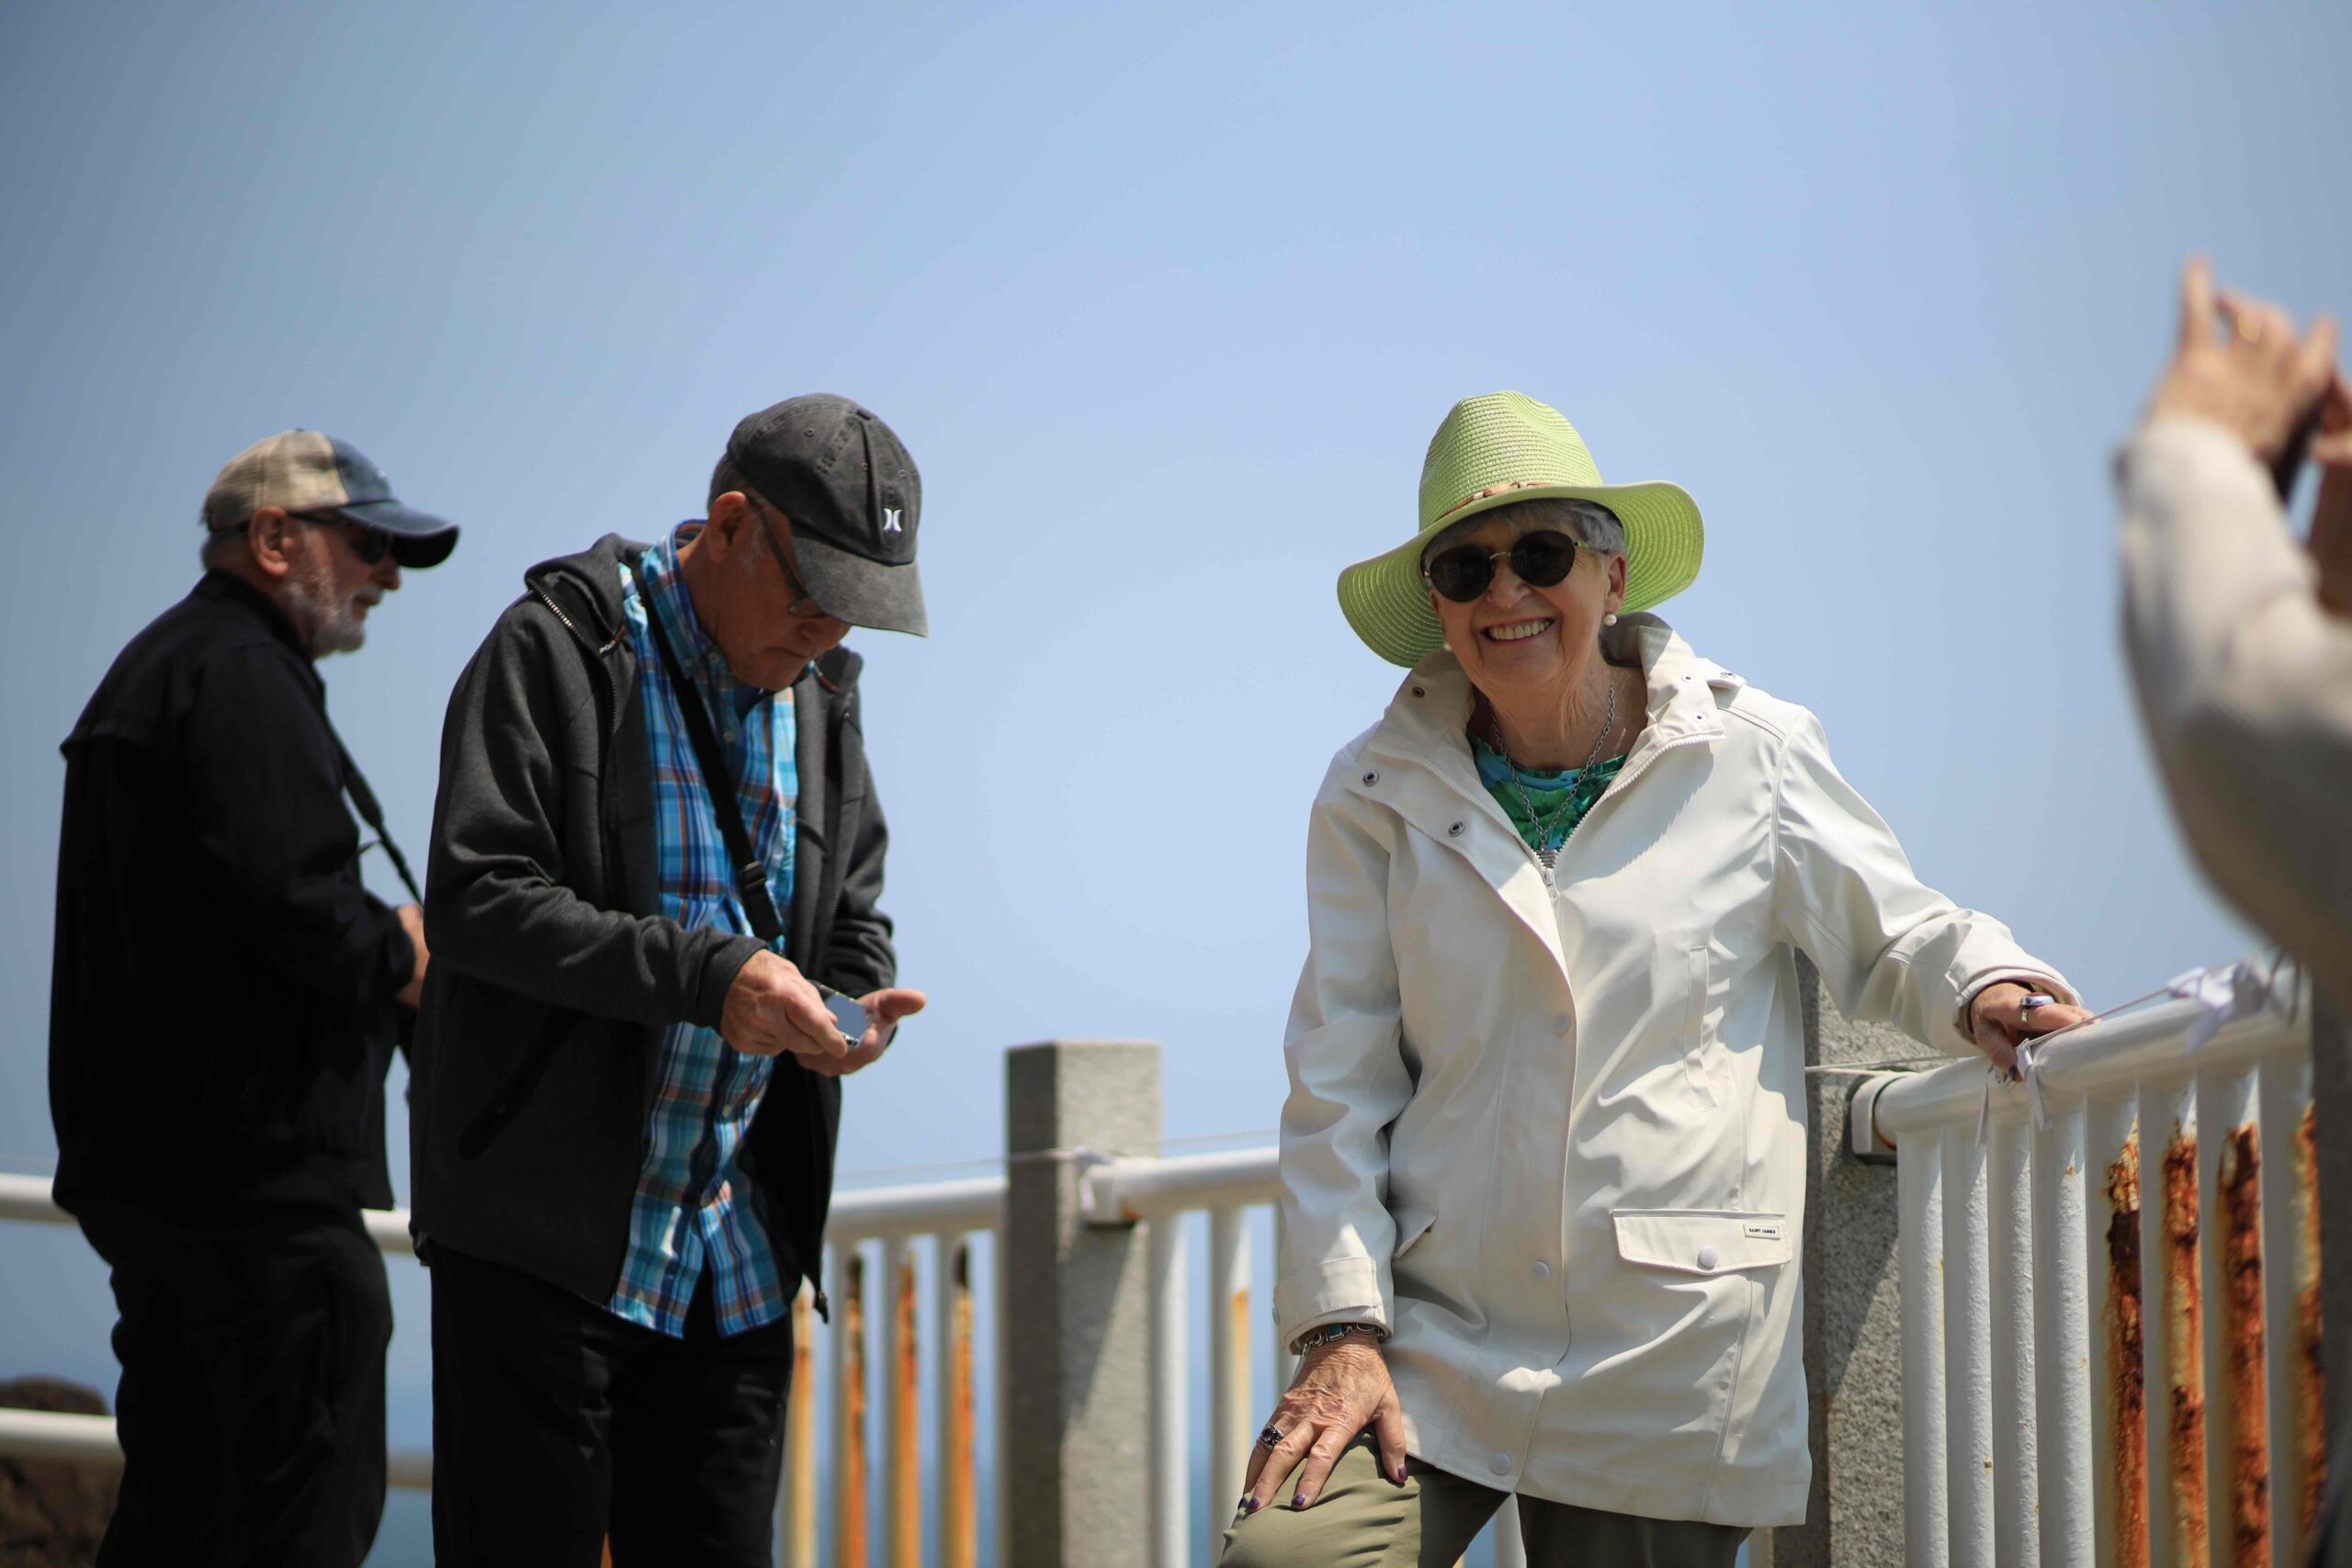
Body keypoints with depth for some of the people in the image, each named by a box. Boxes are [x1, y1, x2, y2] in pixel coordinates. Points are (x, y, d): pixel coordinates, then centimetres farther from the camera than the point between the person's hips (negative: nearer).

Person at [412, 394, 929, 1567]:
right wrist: (706, 976, -25)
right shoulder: (557, 650, -9)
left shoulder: (818, 692, 12)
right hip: (544, 1236, -6)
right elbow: (477, 897, -16)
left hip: (737, 1254, 6)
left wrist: (859, 1006, -6)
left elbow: (853, 915, 19)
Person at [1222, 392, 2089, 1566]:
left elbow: (1889, 935, 15)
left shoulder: (1748, 755, 3)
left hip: (1670, 1365, -1)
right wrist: (1341, 1324, -4)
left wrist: (1980, 988, -9)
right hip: (1431, 1332, 1)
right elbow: (1337, 1084, 5)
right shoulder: (1377, 795, 6)